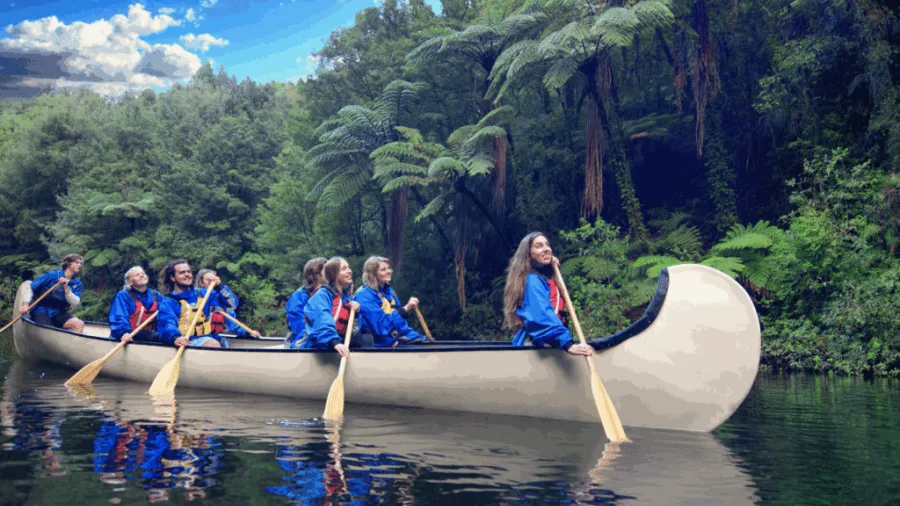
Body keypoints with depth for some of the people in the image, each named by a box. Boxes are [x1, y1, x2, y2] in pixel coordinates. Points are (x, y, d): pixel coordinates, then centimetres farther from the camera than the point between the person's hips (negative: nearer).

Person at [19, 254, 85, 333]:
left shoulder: (77, 284, 7)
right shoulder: (53, 275, -2)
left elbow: (75, 303, -9)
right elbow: (30, 287, 0)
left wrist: (66, 288, -20)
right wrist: (26, 304, -12)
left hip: (58, 314, 4)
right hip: (41, 311, -4)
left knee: (80, 324, -22)